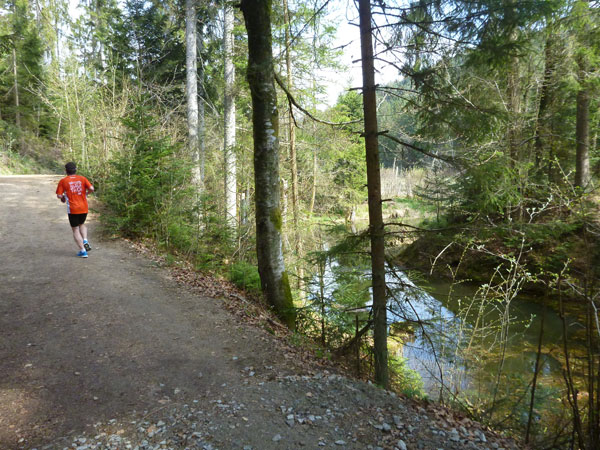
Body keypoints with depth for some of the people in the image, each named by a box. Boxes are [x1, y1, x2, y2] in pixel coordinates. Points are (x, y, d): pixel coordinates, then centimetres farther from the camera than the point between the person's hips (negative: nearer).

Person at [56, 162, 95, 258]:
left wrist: (63, 197, 17)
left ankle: (82, 251, 1)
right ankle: (85, 241, 5)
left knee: (75, 230, 7)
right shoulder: (82, 178, 3)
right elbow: (91, 189, -9)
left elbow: (59, 195, -5)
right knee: (82, 224, 28)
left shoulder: (63, 181, -1)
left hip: (72, 209, -3)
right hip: (84, 208, 3)